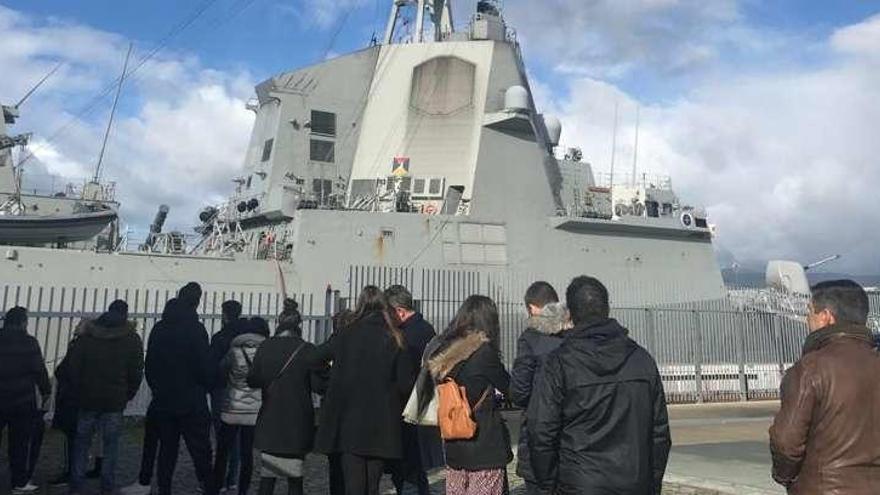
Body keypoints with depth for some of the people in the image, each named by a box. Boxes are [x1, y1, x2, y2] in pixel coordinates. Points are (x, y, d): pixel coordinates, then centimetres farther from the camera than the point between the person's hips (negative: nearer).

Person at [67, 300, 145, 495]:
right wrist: (127, 395, 8)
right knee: (111, 443, 4)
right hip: (115, 400, -2)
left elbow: (73, 366, 3)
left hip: (88, 398, 2)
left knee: (82, 442, 11)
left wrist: (78, 391, 10)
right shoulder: (132, 339, -1)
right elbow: (136, 373, -3)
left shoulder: (87, 335, 5)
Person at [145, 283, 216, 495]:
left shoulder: (159, 328, 5)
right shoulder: (195, 329, -12)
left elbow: (149, 366, 11)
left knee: (167, 450, 12)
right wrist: (208, 386, 5)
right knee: (201, 453, 0)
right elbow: (206, 367, -13)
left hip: (163, 402, 5)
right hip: (192, 404, -5)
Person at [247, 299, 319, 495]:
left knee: (267, 478, 10)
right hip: (296, 423, -2)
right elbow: (318, 384, -11)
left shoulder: (264, 347, -1)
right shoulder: (306, 350, -10)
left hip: (269, 422, 2)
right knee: (294, 478, 7)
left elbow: (252, 381, 8)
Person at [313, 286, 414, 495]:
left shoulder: (347, 335, -5)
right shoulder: (394, 339, -4)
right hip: (382, 427, 1)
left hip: (350, 424, -1)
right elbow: (406, 384, -5)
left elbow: (317, 358, 7)